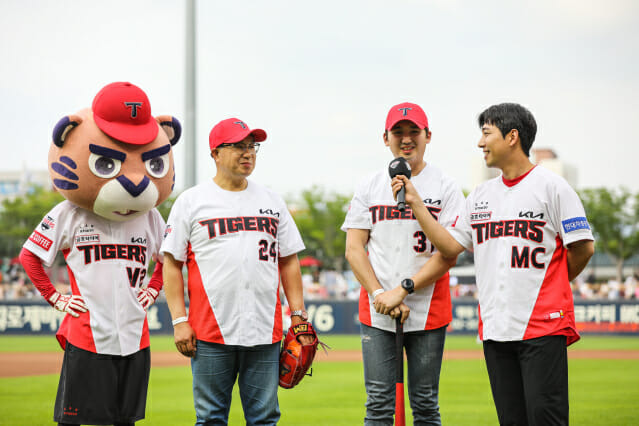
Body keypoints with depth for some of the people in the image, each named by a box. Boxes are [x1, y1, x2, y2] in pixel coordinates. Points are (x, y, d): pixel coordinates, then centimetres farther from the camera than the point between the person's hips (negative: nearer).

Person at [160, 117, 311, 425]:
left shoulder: (272, 201, 14)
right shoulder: (191, 201, 3)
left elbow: (288, 261, 16)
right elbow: (172, 264, 2)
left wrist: (298, 314, 7)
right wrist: (179, 320, -6)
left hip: (265, 331, 3)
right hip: (210, 331, -3)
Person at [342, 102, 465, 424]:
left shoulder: (446, 188, 3)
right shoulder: (369, 187, 10)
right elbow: (354, 249, 4)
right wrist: (380, 294, -9)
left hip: (427, 311, -1)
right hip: (376, 313, 1)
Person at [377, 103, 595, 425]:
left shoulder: (551, 186, -2)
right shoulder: (480, 195, 17)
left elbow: (583, 248, -2)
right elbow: (450, 247, 13)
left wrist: (548, 285, 8)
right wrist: (415, 204, 8)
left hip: (543, 326, -6)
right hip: (494, 327, 6)